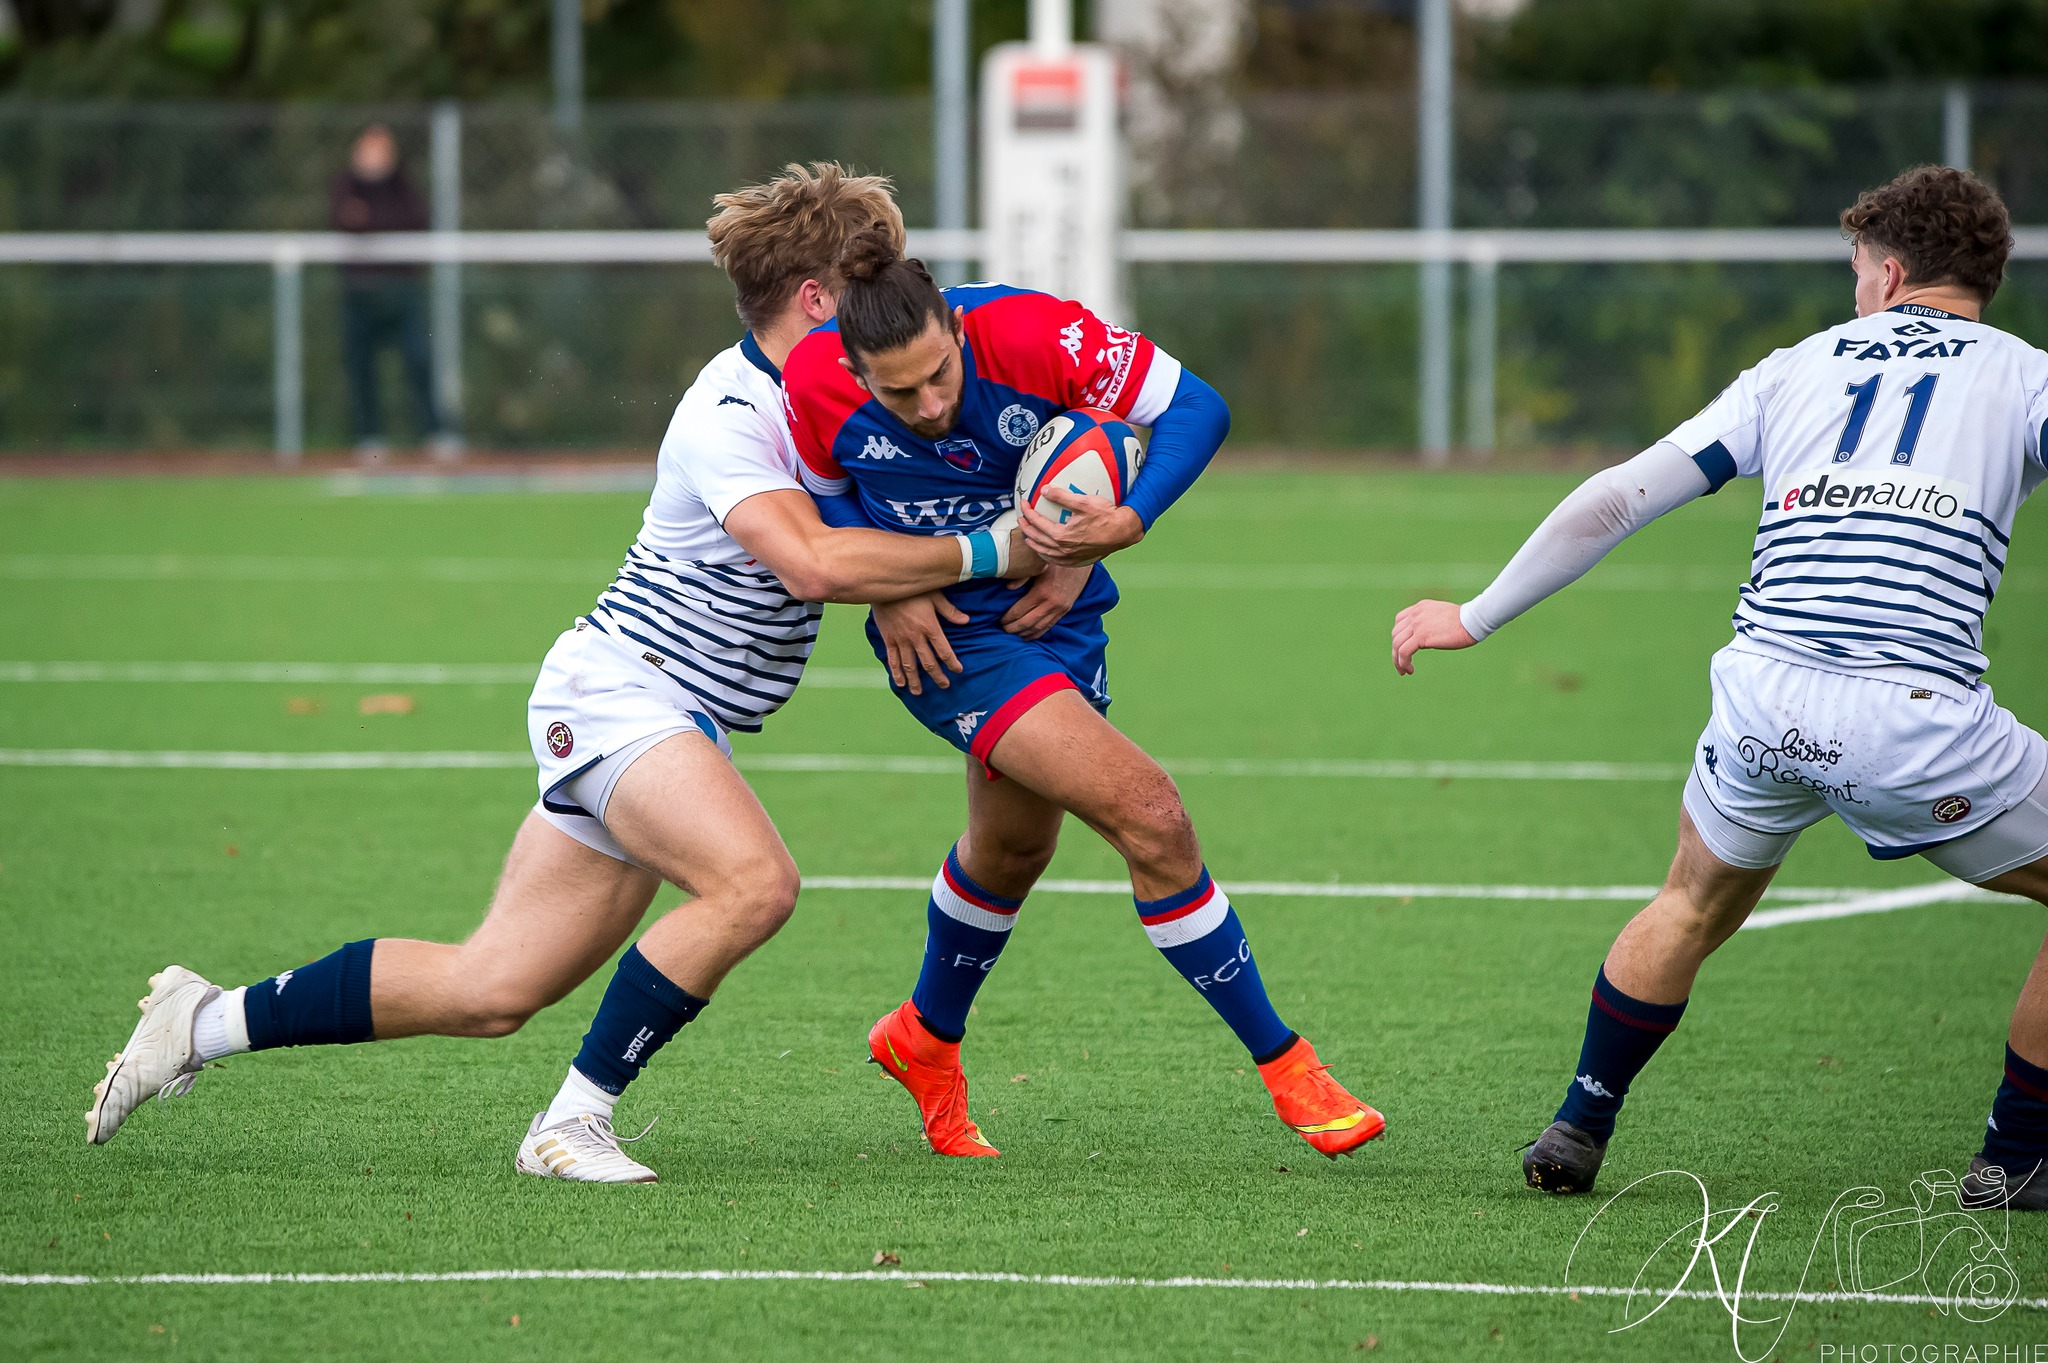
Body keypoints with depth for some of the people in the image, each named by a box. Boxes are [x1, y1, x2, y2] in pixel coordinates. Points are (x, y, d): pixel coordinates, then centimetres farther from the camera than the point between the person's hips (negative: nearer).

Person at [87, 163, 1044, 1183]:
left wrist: (901, 593, 7)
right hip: (618, 689, -9)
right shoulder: (728, 417, -19)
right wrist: (983, 556, -27)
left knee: (492, 991, 6)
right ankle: (573, 1122, -22)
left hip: (672, 722, 9)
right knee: (753, 880, -31)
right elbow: (809, 561, -34)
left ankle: (210, 1021, 16)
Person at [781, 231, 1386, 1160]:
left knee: (1014, 846, 25)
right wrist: (887, 587, -15)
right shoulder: (817, 383, -24)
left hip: (1056, 616, 4)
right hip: (947, 632, -4)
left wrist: (1122, 526, -31)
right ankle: (1281, 1064, -6)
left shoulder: (1034, 335, -27)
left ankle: (926, 1040, 53)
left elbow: (1194, 407, -17)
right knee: (1150, 819, -18)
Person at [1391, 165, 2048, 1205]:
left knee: (1694, 907, 32)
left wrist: (1477, 615, 27)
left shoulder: (1798, 368, 21)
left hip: (1761, 699, 4)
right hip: (1918, 715, -4)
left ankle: (1577, 1129, 32)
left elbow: (1616, 499, 20)